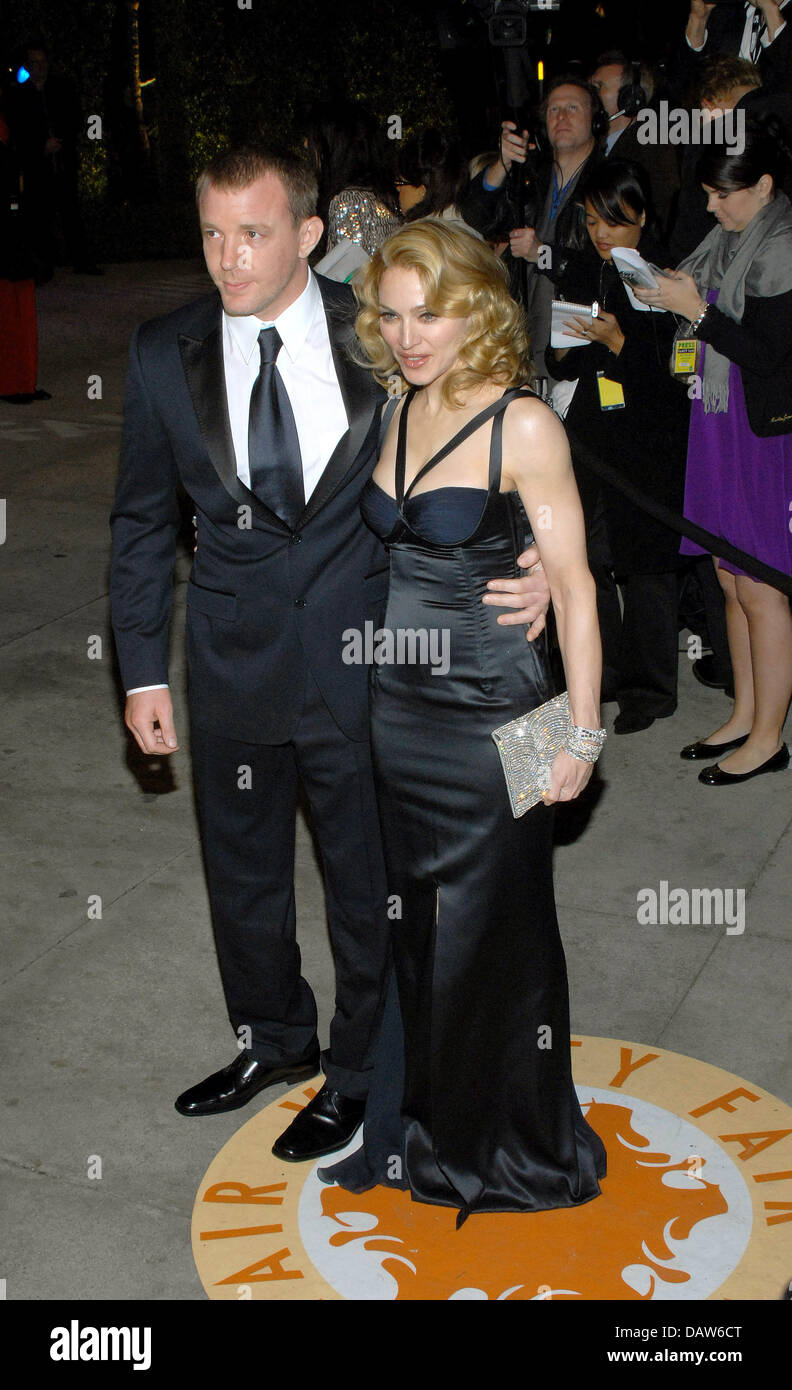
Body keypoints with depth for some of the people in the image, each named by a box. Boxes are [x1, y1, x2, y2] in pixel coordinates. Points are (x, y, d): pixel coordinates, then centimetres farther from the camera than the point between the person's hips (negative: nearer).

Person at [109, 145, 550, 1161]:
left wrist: (533, 568, -19)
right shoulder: (165, 355, -4)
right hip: (234, 658, 3)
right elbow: (142, 524, 4)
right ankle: (272, 1039, 45)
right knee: (241, 868, 19)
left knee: (369, 873, 13)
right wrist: (142, 671, 2)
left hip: (362, 651, -2)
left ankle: (356, 1067, 37)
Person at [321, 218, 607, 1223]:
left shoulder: (522, 425, -13)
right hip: (394, 707, 6)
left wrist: (582, 733, -14)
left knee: (490, 934, 7)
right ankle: (414, 1127, 37)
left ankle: (513, 1150, 29)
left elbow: (573, 587, -13)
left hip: (490, 716, -6)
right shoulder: (397, 414, 7)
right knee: (405, 928, 17)